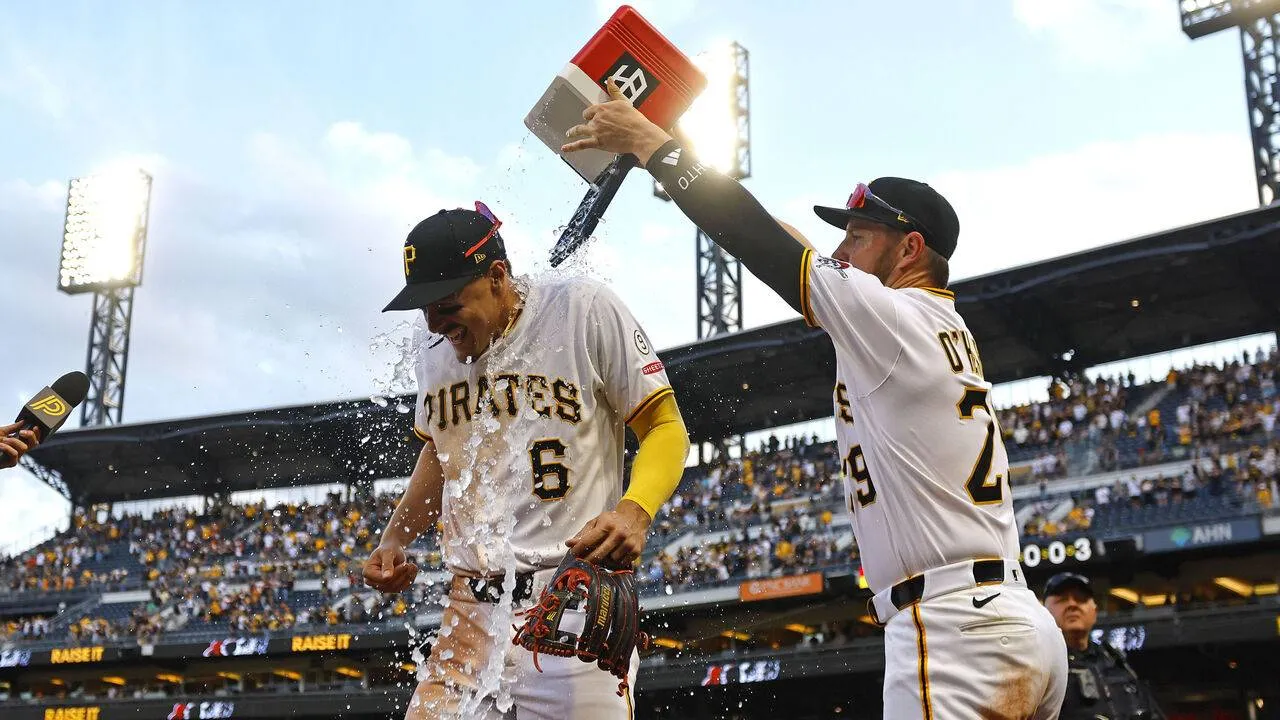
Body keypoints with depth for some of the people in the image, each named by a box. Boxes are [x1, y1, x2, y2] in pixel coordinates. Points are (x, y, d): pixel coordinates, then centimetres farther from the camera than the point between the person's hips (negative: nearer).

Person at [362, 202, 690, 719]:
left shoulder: (585, 309, -7)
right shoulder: (437, 351, 12)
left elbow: (665, 426, -5)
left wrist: (635, 511, -23)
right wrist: (395, 538, 14)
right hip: (471, 610, 5)